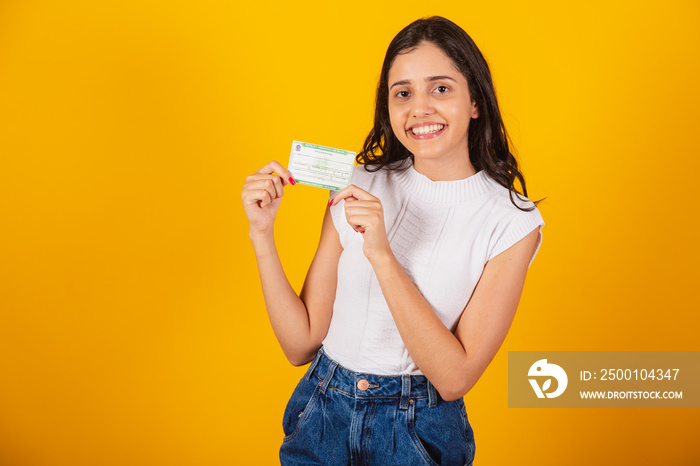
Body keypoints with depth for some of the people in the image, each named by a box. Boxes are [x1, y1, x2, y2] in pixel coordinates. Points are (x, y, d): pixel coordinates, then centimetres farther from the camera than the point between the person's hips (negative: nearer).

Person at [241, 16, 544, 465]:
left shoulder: (512, 221, -14)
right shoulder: (356, 188, -7)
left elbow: (454, 377, -19)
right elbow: (302, 343, -6)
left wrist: (382, 256, -27)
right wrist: (262, 235, -16)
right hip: (321, 417, 3)